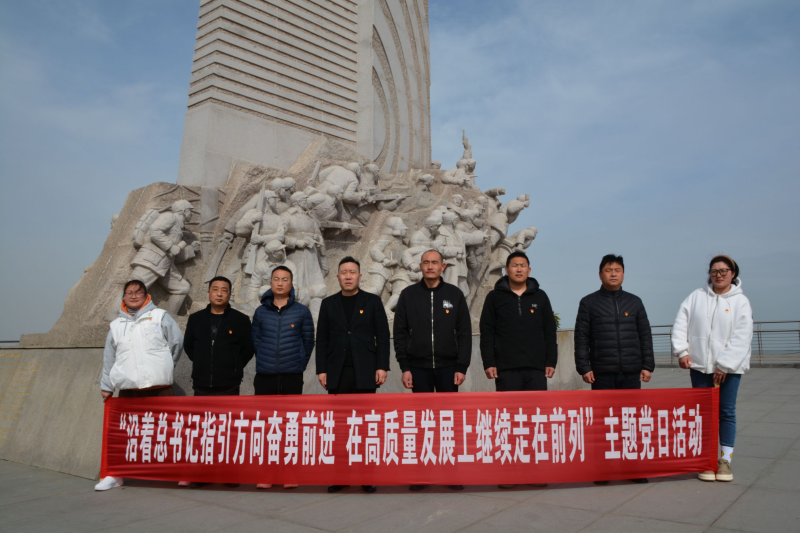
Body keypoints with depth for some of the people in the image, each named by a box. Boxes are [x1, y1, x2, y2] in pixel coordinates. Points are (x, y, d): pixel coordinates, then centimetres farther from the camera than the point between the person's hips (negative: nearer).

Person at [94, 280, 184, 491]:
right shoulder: (116, 325, 15)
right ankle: (115, 474, 21)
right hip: (128, 391, 3)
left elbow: (177, 342, 6)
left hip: (160, 388, -3)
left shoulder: (160, 316, 5)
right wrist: (106, 387, 19)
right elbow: (109, 359, 18)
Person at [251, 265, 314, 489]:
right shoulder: (261, 311, 5)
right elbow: (255, 340, 13)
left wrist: (299, 365, 9)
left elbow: (308, 341, 6)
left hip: (292, 378, -1)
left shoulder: (301, 311, 0)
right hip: (265, 377, 2)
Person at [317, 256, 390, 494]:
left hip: (365, 372, -1)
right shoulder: (328, 304, 11)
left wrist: (382, 366, -7)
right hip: (337, 373, 2)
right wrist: (321, 369, 0)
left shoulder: (373, 301, 5)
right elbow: (322, 339, 8)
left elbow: (382, 336, 1)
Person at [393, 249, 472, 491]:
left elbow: (464, 333, 1)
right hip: (418, 367, 0)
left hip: (448, 367, 0)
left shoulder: (454, 294, 3)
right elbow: (400, 333, 3)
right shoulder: (408, 294, 4)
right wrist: (405, 367, -3)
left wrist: (462, 367, -5)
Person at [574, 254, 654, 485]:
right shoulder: (589, 303, 5)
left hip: (631, 372, 2)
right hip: (602, 373, -2)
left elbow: (645, 335, 12)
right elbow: (581, 337, 1)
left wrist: (647, 365, 5)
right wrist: (583, 367, -6)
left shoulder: (634, 302, 12)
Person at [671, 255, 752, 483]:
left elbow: (741, 338, -8)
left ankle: (726, 458, 18)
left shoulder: (740, 301, -2)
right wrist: (681, 350, -7)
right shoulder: (697, 296, 5)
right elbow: (680, 323, 3)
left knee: (727, 412, 6)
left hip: (729, 367, -1)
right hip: (699, 365, 2)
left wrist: (725, 365, -13)